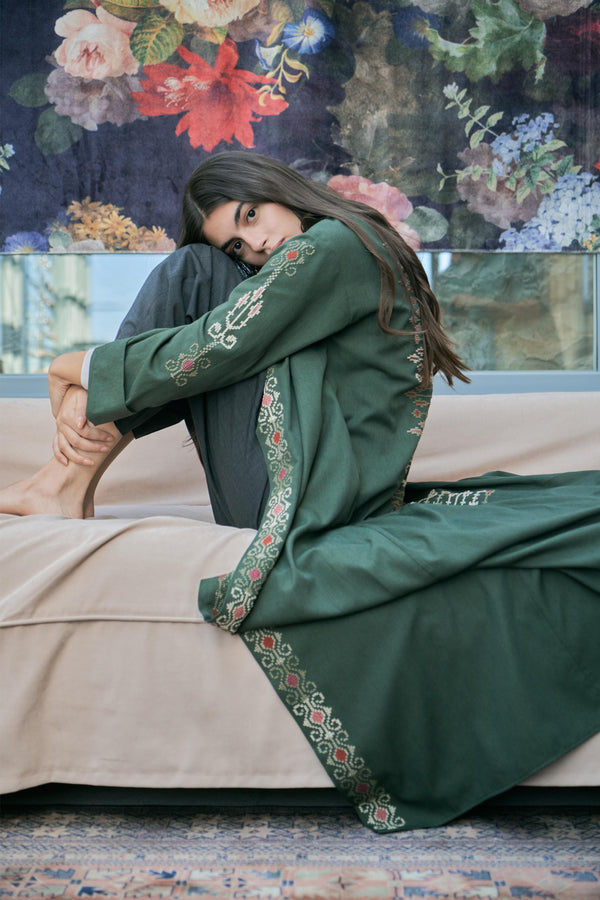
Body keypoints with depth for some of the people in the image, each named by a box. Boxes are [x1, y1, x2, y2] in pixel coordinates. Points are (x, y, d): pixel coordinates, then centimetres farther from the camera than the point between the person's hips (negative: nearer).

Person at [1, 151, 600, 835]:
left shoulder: (334, 242, -9)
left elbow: (213, 352, -15)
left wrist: (80, 369, -2)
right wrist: (102, 406, 0)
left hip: (315, 495, -9)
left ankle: (73, 479, -10)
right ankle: (74, 477, -4)